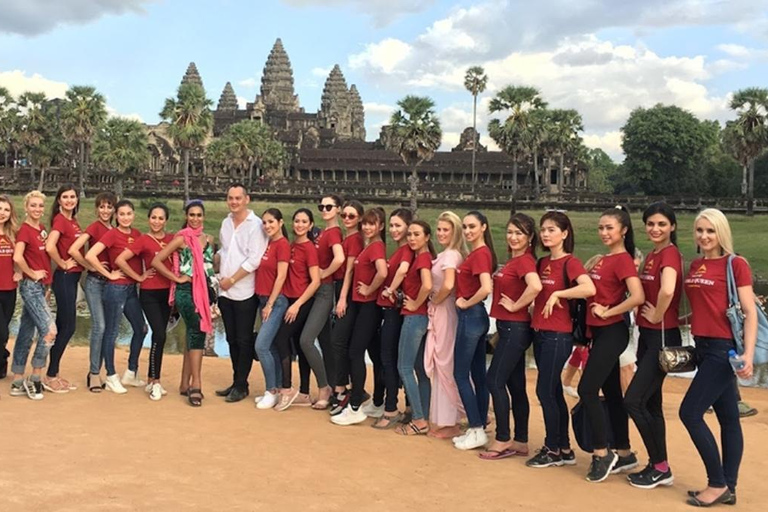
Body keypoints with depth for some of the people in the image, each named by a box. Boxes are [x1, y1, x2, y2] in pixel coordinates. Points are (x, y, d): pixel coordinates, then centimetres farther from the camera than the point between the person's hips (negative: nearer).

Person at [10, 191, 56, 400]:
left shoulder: (42, 229, 10)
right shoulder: (25, 229, -13)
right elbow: (17, 257, -28)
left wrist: (46, 281, 12)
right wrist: (32, 274, -14)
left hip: (40, 286, 8)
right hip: (31, 286, -8)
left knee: (26, 334, 11)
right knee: (49, 330, -13)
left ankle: (17, 382, 18)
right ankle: (34, 380, -3)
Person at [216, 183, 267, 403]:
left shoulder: (255, 225, -10)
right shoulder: (226, 223, 12)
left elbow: (254, 260, -16)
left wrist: (231, 280, -12)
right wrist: (220, 276, 7)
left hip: (244, 292, -7)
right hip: (225, 292, 7)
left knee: (244, 340, 1)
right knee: (232, 339, 12)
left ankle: (241, 386, 9)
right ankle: (236, 382, 22)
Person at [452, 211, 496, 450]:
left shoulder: (480, 254, -16)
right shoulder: (476, 253, 11)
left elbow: (486, 288, -29)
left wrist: (466, 303, -16)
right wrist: (466, 302, 7)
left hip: (471, 317, -10)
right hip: (476, 317, 10)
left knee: (461, 374, -2)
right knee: (477, 374, 12)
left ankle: (477, 430, 3)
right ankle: (479, 427, 20)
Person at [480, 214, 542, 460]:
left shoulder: (525, 260, -15)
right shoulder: (513, 260, 13)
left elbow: (535, 286, -34)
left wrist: (515, 306, -21)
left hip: (515, 328, -9)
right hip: (509, 328, 9)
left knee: (495, 380, -6)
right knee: (515, 385, 11)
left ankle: (503, 441, 3)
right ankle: (520, 442, 18)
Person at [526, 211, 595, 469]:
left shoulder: (570, 262, -11)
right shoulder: (542, 263, 11)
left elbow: (589, 288, -29)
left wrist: (557, 294, -22)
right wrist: (535, 308, 7)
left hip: (558, 335, -8)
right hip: (540, 333, 8)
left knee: (545, 391, -4)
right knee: (554, 392, 12)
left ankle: (553, 450, 9)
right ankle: (564, 449, 21)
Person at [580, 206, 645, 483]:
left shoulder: (623, 260, -13)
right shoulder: (603, 260, 13)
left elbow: (638, 297, -27)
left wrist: (608, 312, -18)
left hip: (611, 333, -9)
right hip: (599, 332, 9)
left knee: (587, 389, -10)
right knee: (611, 393, 12)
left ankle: (602, 453, 0)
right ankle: (624, 454, 21)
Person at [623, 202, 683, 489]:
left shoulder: (670, 254, -15)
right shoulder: (651, 256, 12)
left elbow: (667, 290, -34)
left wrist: (657, 316, -19)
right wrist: (647, 317, 2)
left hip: (663, 337, -9)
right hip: (647, 335, 9)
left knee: (633, 401, -9)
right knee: (650, 403, 13)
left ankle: (660, 467, 5)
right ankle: (658, 467, 22)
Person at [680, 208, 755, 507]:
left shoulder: (736, 264, -9)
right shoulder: (695, 266, 11)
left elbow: (750, 312, -13)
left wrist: (748, 353, -20)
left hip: (725, 348, -7)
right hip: (703, 346, 7)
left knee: (690, 413, -8)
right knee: (728, 418, 12)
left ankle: (717, 484, 3)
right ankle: (728, 488, 17)